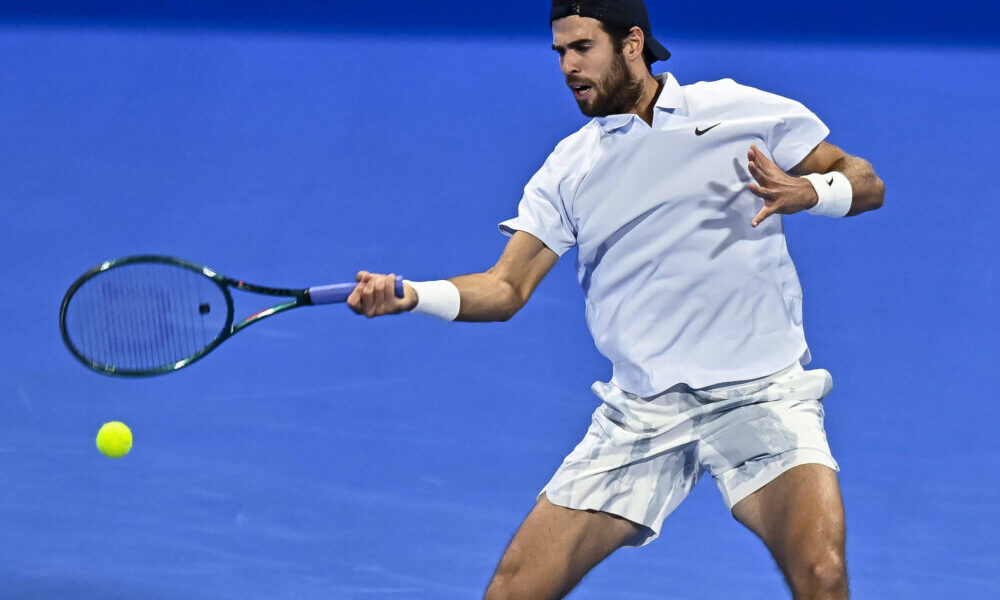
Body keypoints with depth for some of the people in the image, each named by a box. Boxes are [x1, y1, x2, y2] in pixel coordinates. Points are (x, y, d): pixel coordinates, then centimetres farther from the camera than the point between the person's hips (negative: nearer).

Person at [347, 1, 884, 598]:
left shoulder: (742, 110, 2)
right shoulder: (568, 169, 9)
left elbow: (865, 182, 7)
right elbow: (507, 286, 3)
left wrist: (805, 191, -15)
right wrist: (409, 295, -14)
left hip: (760, 395, -3)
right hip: (640, 413, 3)